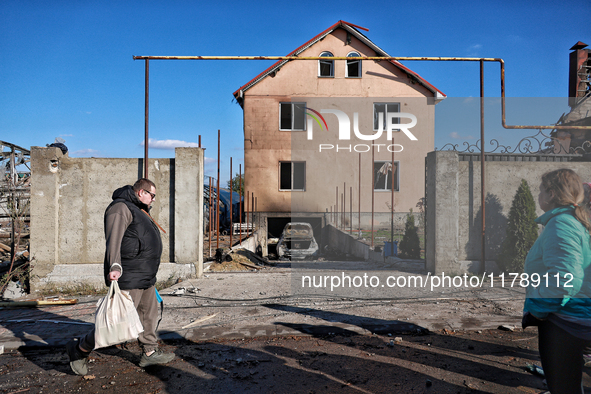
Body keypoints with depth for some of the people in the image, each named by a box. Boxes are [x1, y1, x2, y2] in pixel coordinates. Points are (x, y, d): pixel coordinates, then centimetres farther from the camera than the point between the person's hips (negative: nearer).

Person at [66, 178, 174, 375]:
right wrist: (114, 266, -37)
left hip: (145, 278, 11)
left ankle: (150, 353, 28)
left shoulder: (139, 211, 22)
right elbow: (114, 239, -24)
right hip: (127, 278, -10)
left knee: (149, 314, 16)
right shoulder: (121, 208, -11)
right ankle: (80, 349, 12)